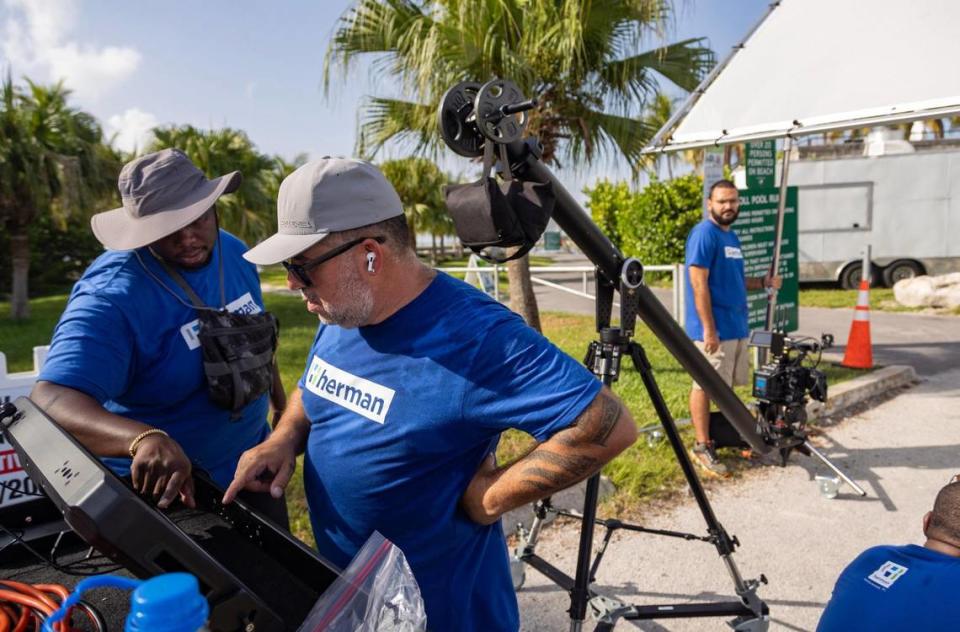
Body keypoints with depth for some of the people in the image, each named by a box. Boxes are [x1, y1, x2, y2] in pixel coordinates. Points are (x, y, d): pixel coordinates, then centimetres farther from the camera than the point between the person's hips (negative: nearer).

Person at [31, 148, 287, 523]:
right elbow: (51, 399, -38)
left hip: (252, 465, 6)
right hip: (160, 490, -6)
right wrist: (144, 438, -55)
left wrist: (282, 406, 19)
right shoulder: (112, 296, -27)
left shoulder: (234, 253, -5)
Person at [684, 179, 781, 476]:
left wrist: (763, 282, 8)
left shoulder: (731, 236, 16)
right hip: (714, 329, -9)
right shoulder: (704, 234, -12)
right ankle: (702, 447, 5)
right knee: (705, 386, -2)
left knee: (727, 386, 15)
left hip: (737, 326, 9)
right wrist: (709, 328, -22)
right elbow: (699, 283, -18)